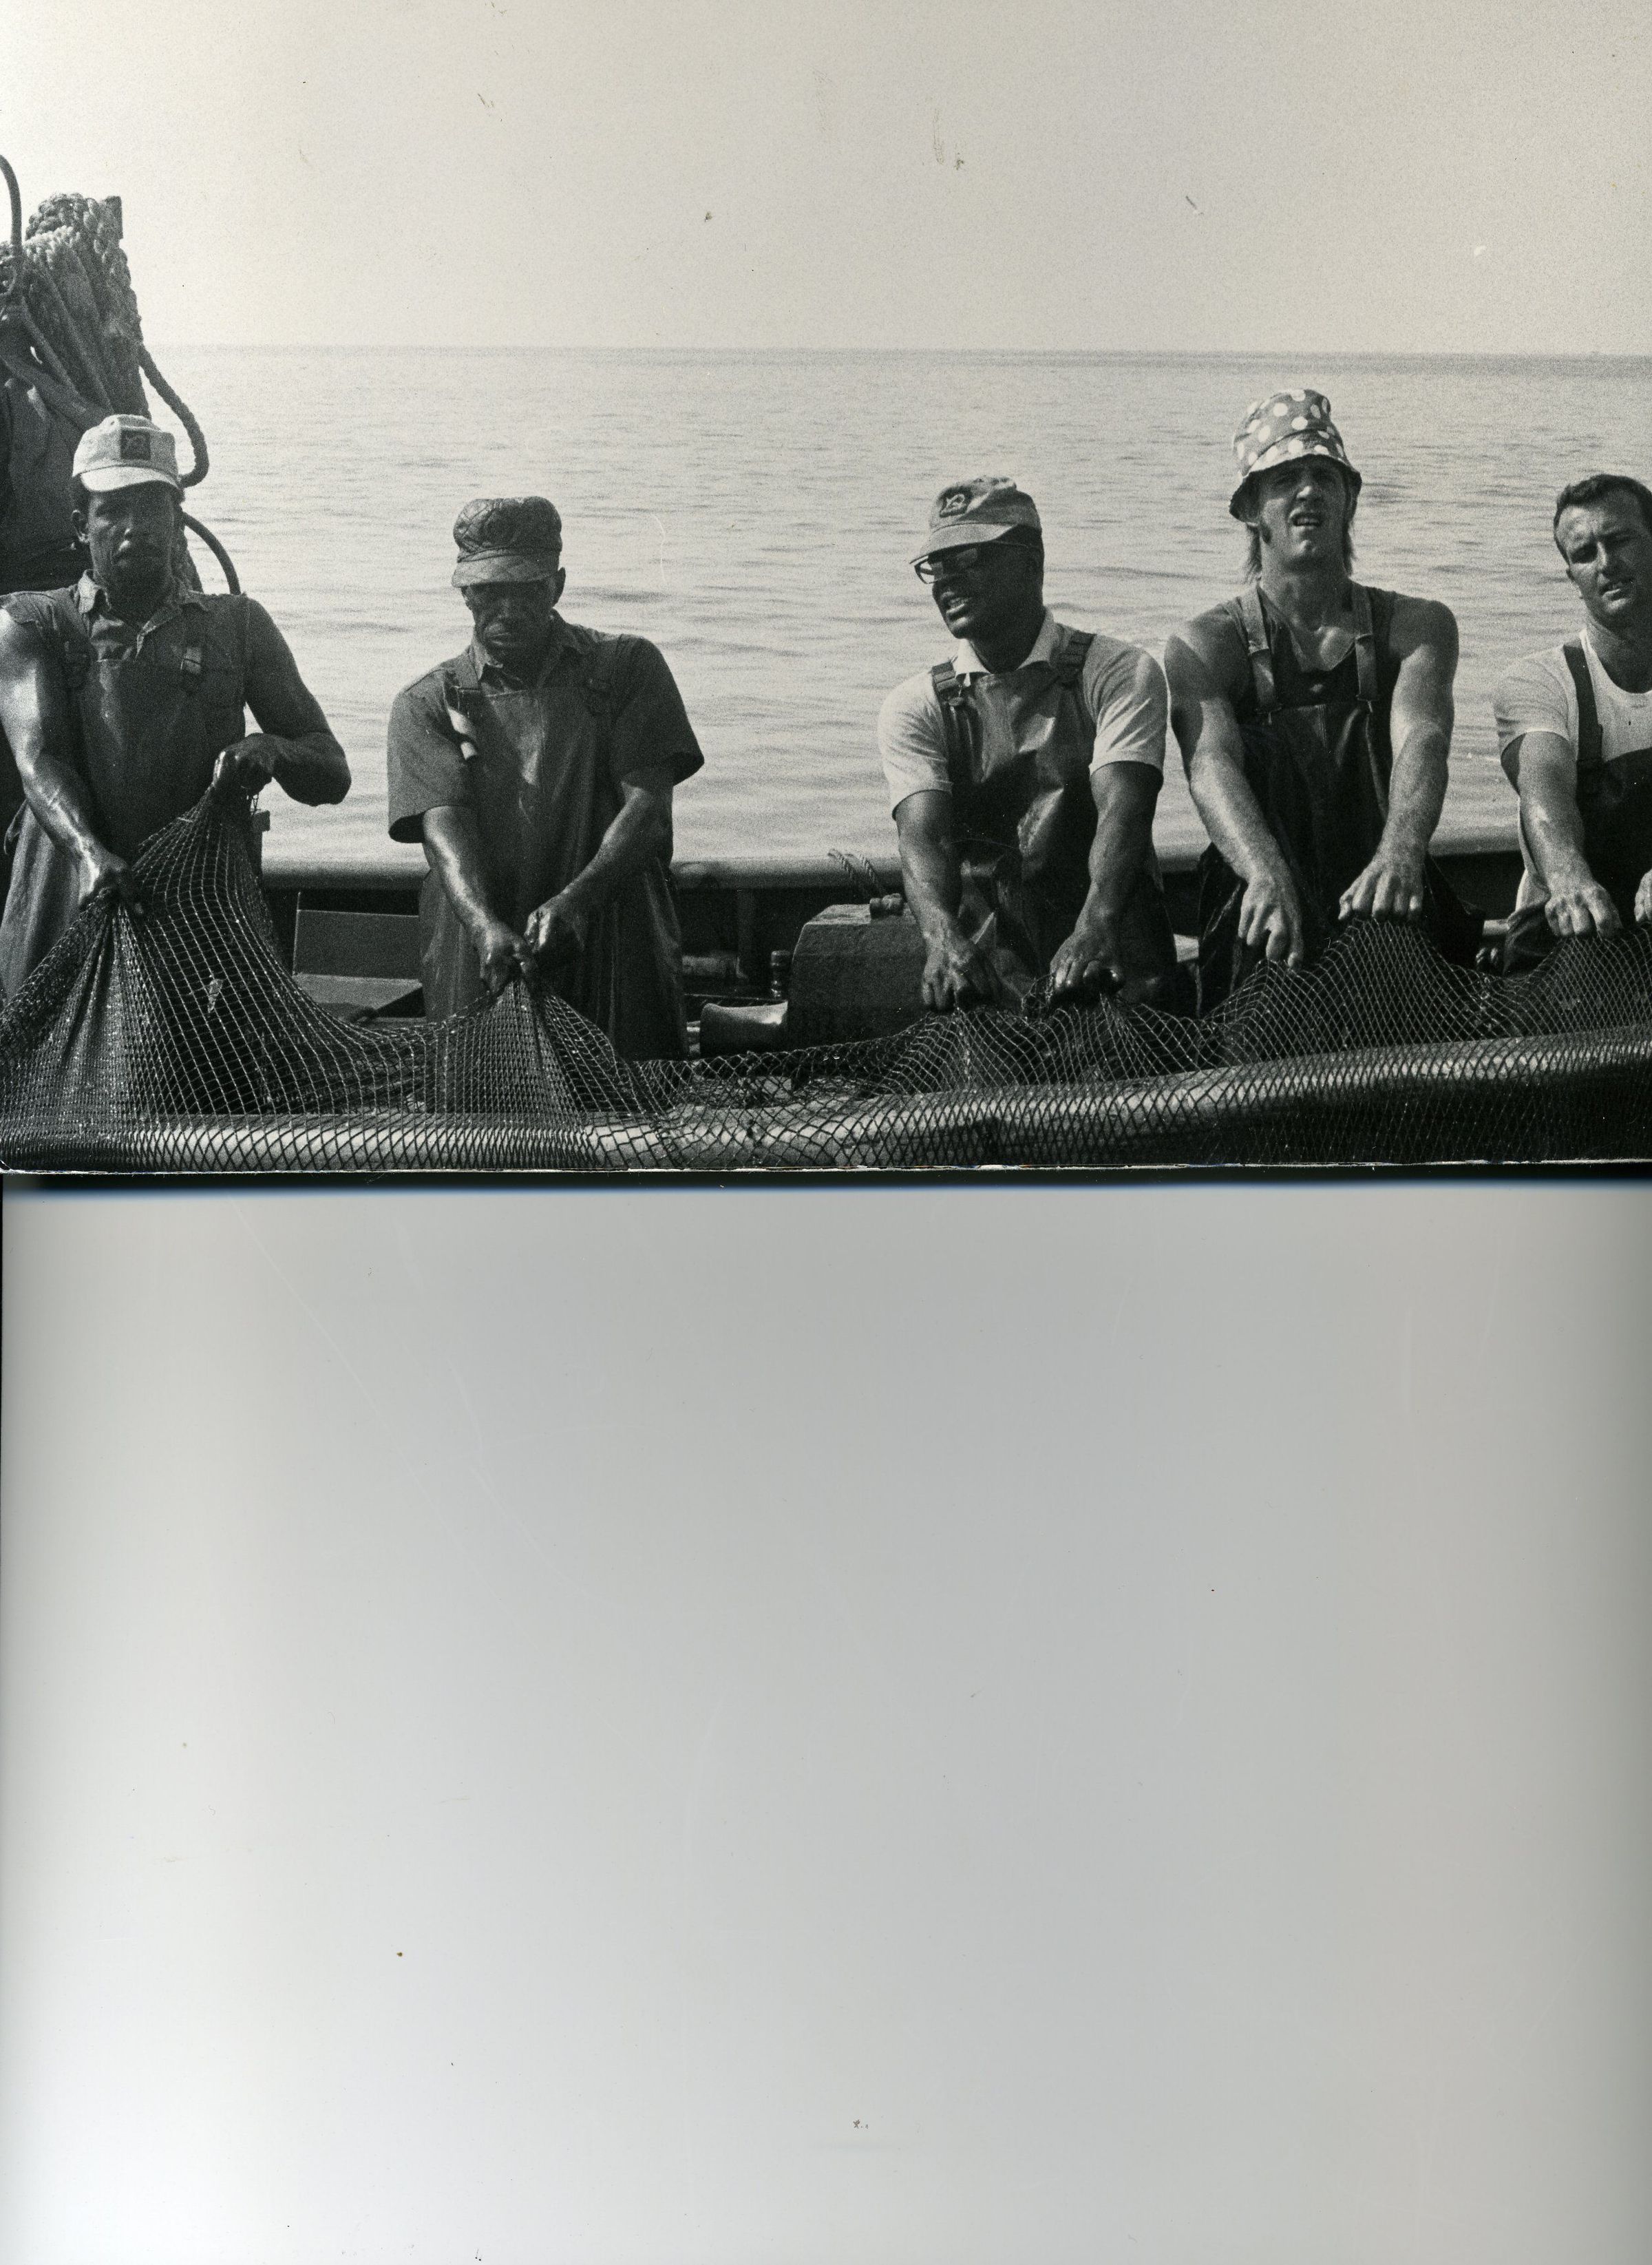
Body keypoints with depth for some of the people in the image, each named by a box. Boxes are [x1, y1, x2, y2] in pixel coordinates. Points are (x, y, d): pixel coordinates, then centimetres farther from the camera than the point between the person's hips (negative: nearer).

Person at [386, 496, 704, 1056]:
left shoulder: (628, 668, 8)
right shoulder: (427, 704, 9)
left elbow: (648, 810, -3)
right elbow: (443, 825, -6)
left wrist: (574, 902, -20)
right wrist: (485, 926, -26)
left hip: (618, 953, 0)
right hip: (479, 962, 0)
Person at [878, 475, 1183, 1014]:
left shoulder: (1120, 672, 5)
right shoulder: (915, 707, 9)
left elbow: (1123, 811, -11)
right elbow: (921, 833, -7)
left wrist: (1095, 925, -31)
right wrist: (943, 934, -29)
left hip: (1114, 967, -1)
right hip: (984, 977, 2)